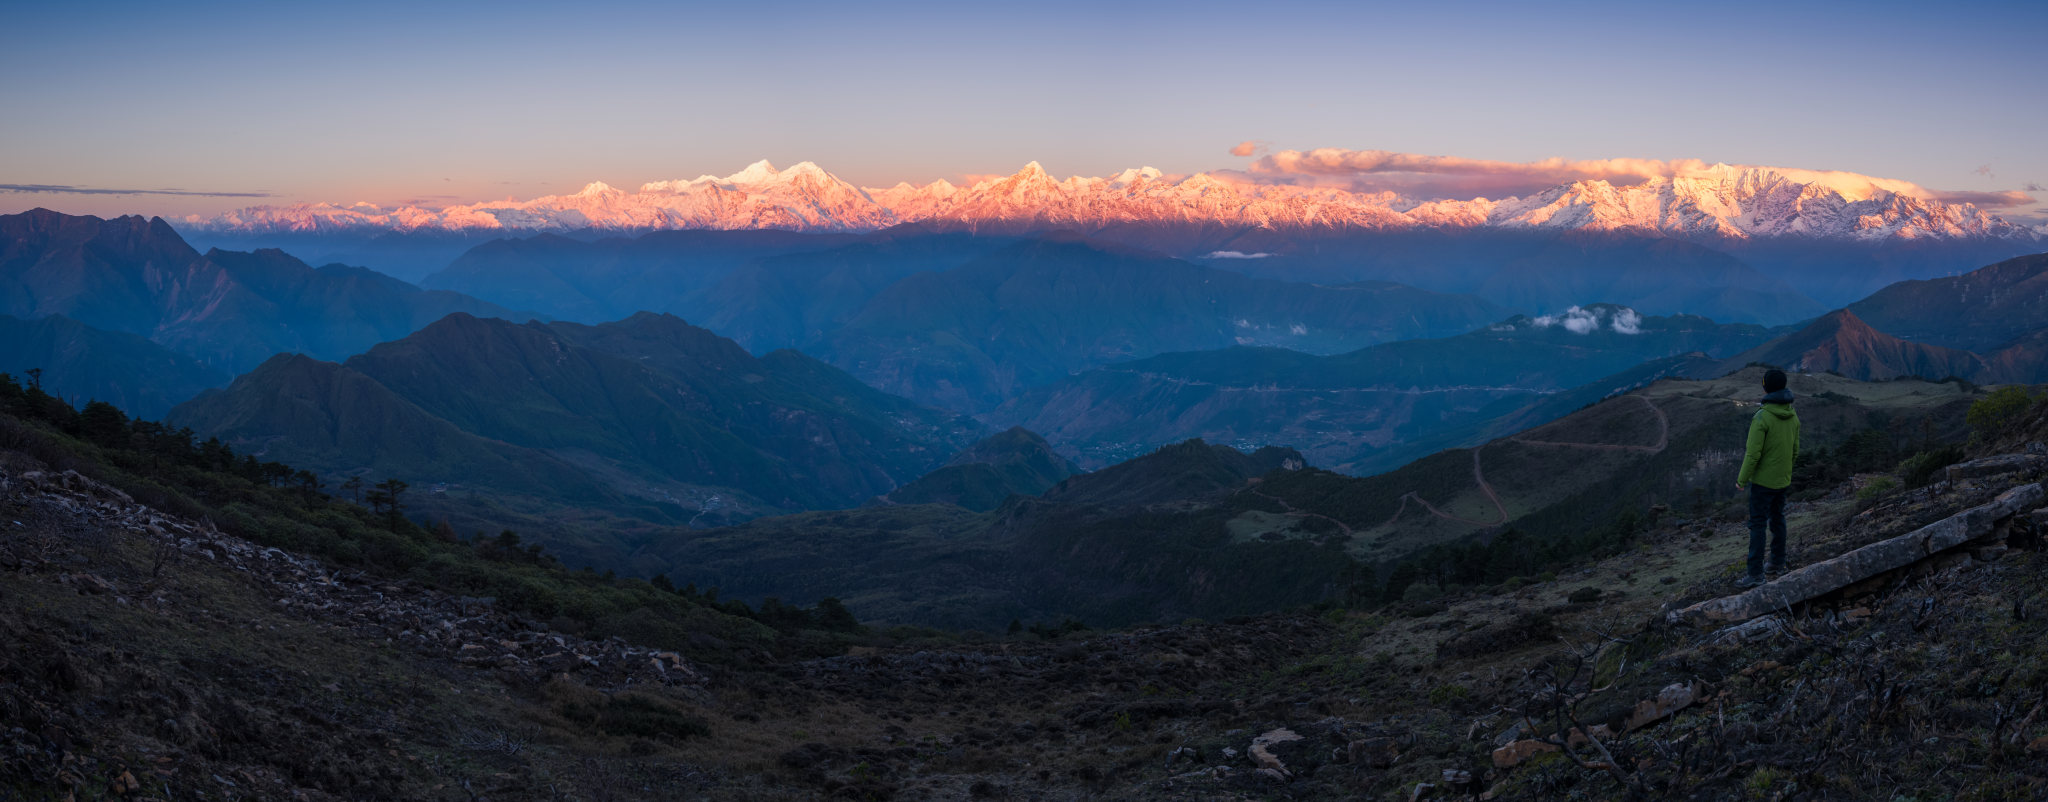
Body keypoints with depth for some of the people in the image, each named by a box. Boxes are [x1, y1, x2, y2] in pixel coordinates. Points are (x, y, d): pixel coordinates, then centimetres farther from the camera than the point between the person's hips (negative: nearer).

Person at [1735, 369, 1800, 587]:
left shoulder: (1761, 418, -24)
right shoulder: (1792, 416, 0)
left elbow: (1753, 453, -23)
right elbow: (1795, 450, 10)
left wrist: (1741, 479, -11)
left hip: (1763, 480, -7)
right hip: (1783, 479, 7)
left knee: (1757, 525, -2)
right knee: (1777, 519, 21)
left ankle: (1756, 574, -1)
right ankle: (1777, 563, 32)